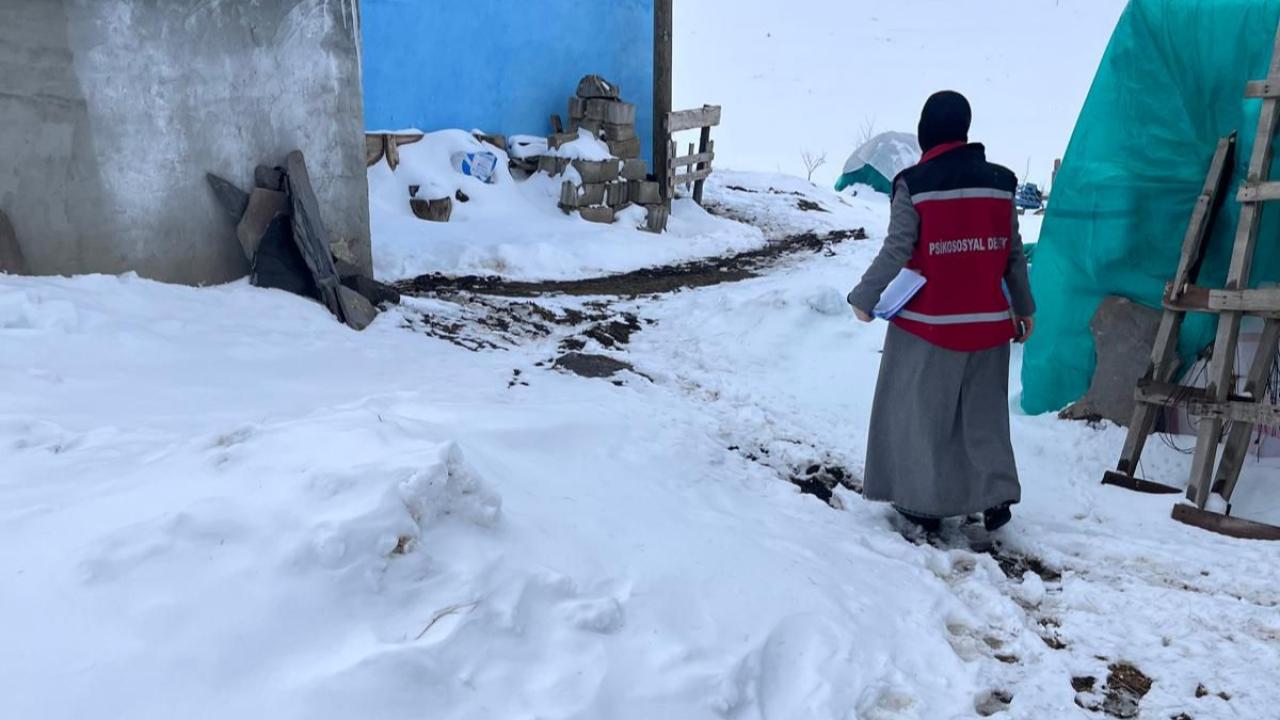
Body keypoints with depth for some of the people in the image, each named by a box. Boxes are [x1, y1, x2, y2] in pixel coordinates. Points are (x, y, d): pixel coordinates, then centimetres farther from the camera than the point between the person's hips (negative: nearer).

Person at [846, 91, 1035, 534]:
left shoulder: (915, 184, -11)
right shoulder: (999, 181, 3)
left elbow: (895, 252, -13)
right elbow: (1014, 253, 7)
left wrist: (863, 299, -1)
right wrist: (1024, 307, 18)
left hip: (928, 325, -4)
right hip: (988, 323, 4)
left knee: (921, 412, 9)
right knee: (984, 414, 16)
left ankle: (925, 503, 15)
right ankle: (996, 494, 12)